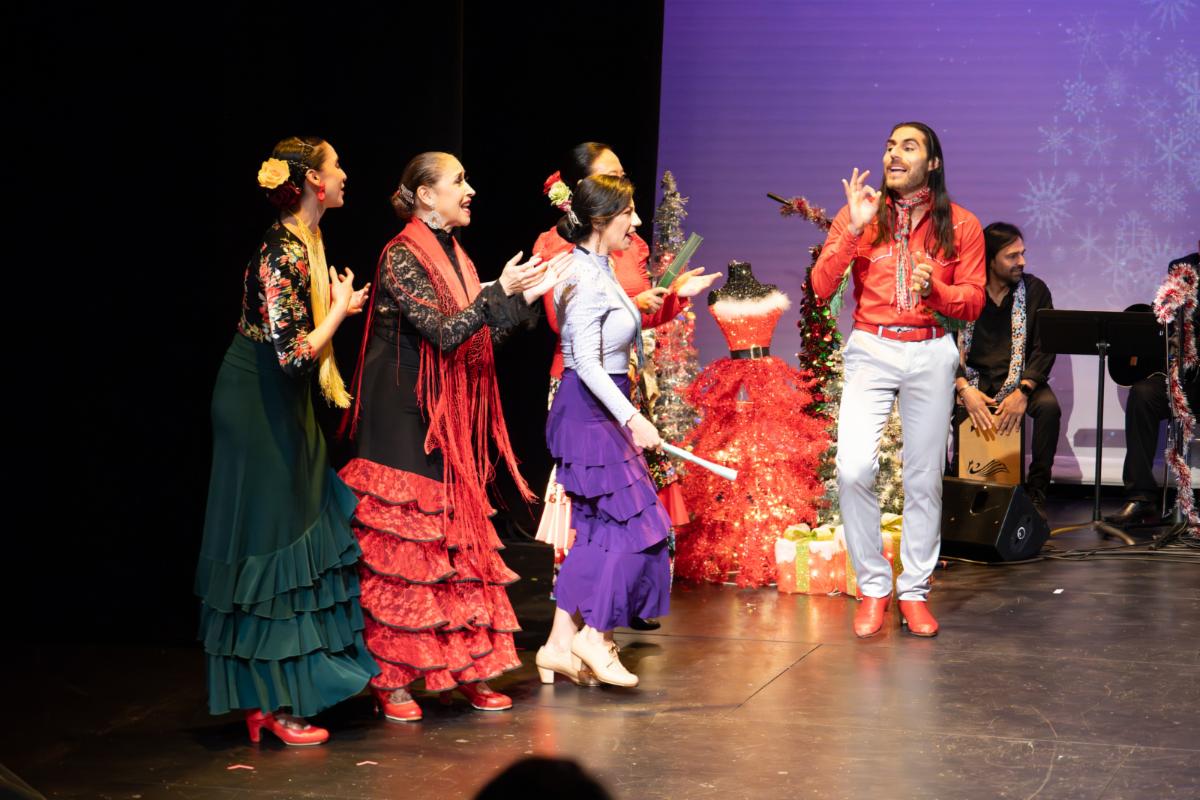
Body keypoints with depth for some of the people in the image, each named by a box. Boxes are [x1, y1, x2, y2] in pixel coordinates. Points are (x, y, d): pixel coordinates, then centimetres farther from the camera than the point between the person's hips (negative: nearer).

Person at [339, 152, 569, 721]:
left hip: (450, 421, 8)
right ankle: (391, 680, 3)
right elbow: (443, 333, -21)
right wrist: (498, 292, -23)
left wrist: (531, 294, 7)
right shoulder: (401, 257, -13)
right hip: (403, 418, -8)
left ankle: (466, 670, 15)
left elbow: (481, 336, 13)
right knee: (399, 545, -3)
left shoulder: (453, 256, 13)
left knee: (458, 539, 9)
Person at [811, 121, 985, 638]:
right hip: (871, 349, -1)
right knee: (854, 469, -16)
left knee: (924, 478, 4)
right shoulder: (859, 213, 5)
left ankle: (915, 592, 16)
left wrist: (934, 288, -16)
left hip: (931, 353, 1)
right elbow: (821, 287, -3)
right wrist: (855, 229, -13)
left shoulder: (960, 226, 5)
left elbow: (973, 303, 4)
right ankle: (873, 586, 0)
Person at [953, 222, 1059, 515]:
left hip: (1017, 379, 1)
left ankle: (1036, 491, -15)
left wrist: (1023, 391, -21)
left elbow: (1044, 347, -5)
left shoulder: (1035, 290, 1)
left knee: (1048, 406, -31)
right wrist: (964, 389, -24)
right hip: (973, 378, -1)